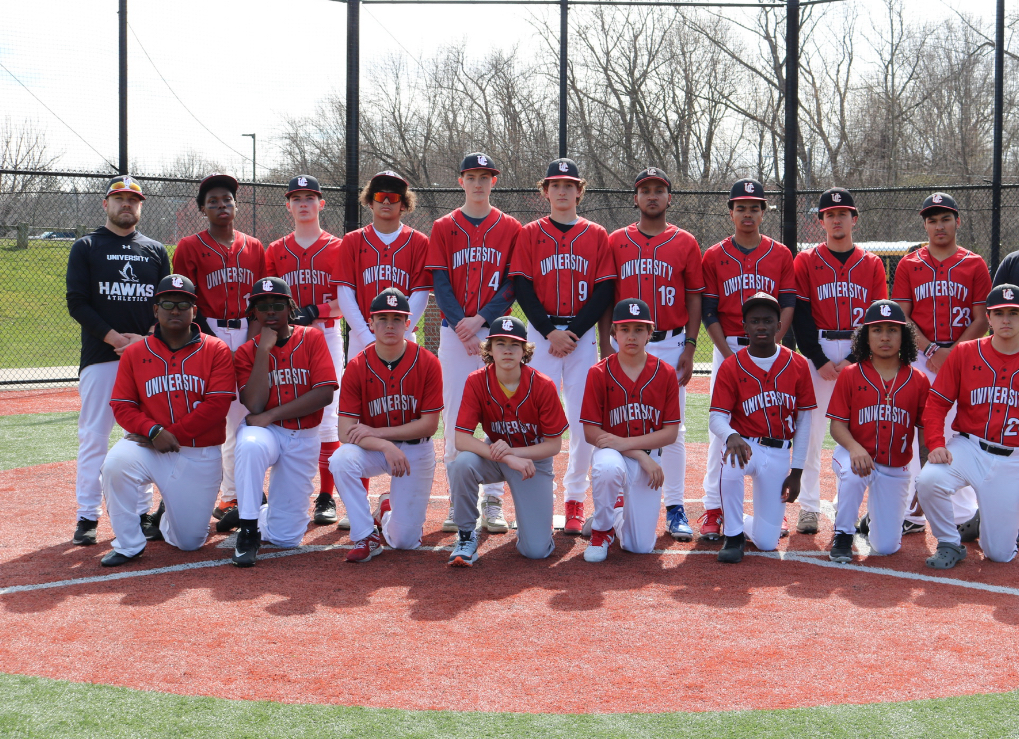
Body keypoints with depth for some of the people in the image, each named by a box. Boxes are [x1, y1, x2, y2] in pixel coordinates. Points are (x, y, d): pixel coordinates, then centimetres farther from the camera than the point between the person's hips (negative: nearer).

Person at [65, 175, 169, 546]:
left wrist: (148, 338, -8)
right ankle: (88, 515, 3)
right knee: (93, 436, -3)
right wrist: (115, 337, -13)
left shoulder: (156, 251, 14)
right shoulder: (86, 248, 6)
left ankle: (142, 511, 12)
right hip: (99, 356, -2)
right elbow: (77, 302, -2)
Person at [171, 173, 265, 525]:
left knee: (239, 418, 5)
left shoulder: (254, 248, 12)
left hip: (247, 335, 3)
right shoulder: (190, 247, 3)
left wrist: (249, 344, -4)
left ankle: (232, 498, 11)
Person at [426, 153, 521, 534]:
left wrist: (480, 320, -12)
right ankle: (457, 502, 7)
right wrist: (460, 323, -12)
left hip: (496, 329, 0)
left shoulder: (510, 228, 7)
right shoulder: (443, 228, 9)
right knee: (455, 418, 0)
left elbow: (512, 284, 1)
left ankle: (493, 502, 4)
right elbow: (440, 284, 2)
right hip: (454, 331, 1)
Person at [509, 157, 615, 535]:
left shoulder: (596, 235, 8)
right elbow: (522, 287, 0)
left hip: (583, 334, 0)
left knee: (584, 419, -1)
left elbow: (604, 291, 1)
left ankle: (575, 499, 9)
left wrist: (574, 332, -9)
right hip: (541, 333, 0)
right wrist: (550, 331, -11)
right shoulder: (529, 234, 8)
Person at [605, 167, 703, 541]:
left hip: (670, 345, -1)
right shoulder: (616, 241, 7)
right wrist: (607, 347, 3)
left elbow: (695, 298, 5)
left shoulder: (685, 243, 5)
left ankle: (675, 508, 7)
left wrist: (689, 347, -3)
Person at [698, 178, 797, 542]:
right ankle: (713, 509, 0)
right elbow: (708, 311, 2)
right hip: (727, 348, -1)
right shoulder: (714, 256, 5)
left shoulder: (781, 255, 7)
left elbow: (788, 306, 3)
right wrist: (729, 354, -9)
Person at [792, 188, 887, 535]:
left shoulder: (872, 264, 9)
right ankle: (809, 507, 4)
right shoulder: (806, 261, 6)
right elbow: (800, 315, 0)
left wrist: (854, 359, -8)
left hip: (860, 354, 1)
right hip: (818, 351, -1)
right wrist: (820, 360, -10)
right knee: (811, 431, -3)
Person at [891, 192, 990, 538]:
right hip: (918, 360, 1)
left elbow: (981, 319, 1)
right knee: (915, 434, 0)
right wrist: (932, 351, -10)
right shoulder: (909, 265, 9)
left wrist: (952, 354, -12)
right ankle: (913, 513, 8)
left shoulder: (974, 265, 7)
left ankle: (965, 515, 1)